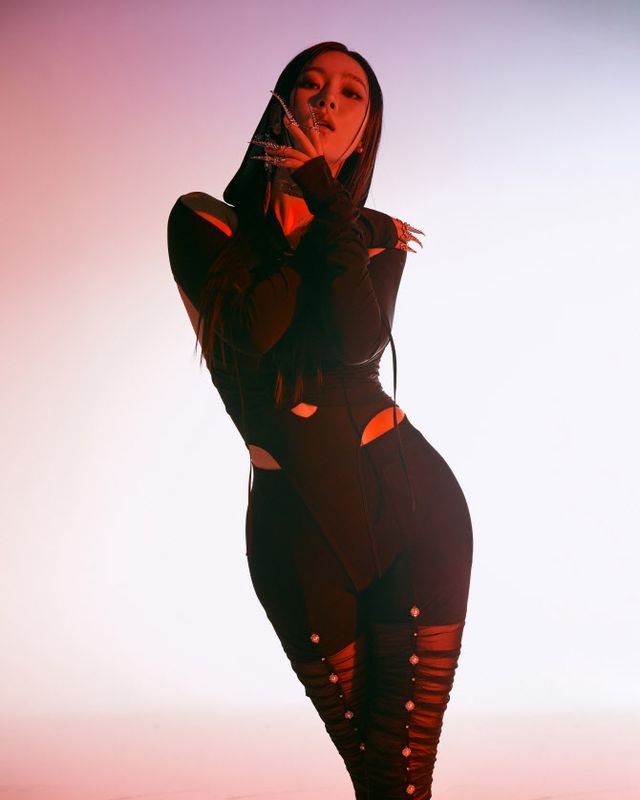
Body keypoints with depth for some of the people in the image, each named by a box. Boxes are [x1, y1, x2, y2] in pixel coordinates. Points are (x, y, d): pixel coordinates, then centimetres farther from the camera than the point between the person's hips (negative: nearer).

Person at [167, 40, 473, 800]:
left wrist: (324, 200, -7)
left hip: (411, 499, 1)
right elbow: (253, 329, -14)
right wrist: (316, 219, -3)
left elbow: (361, 343, -10)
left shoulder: (377, 237, 11)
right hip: (295, 520, -1)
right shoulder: (206, 221, 5)